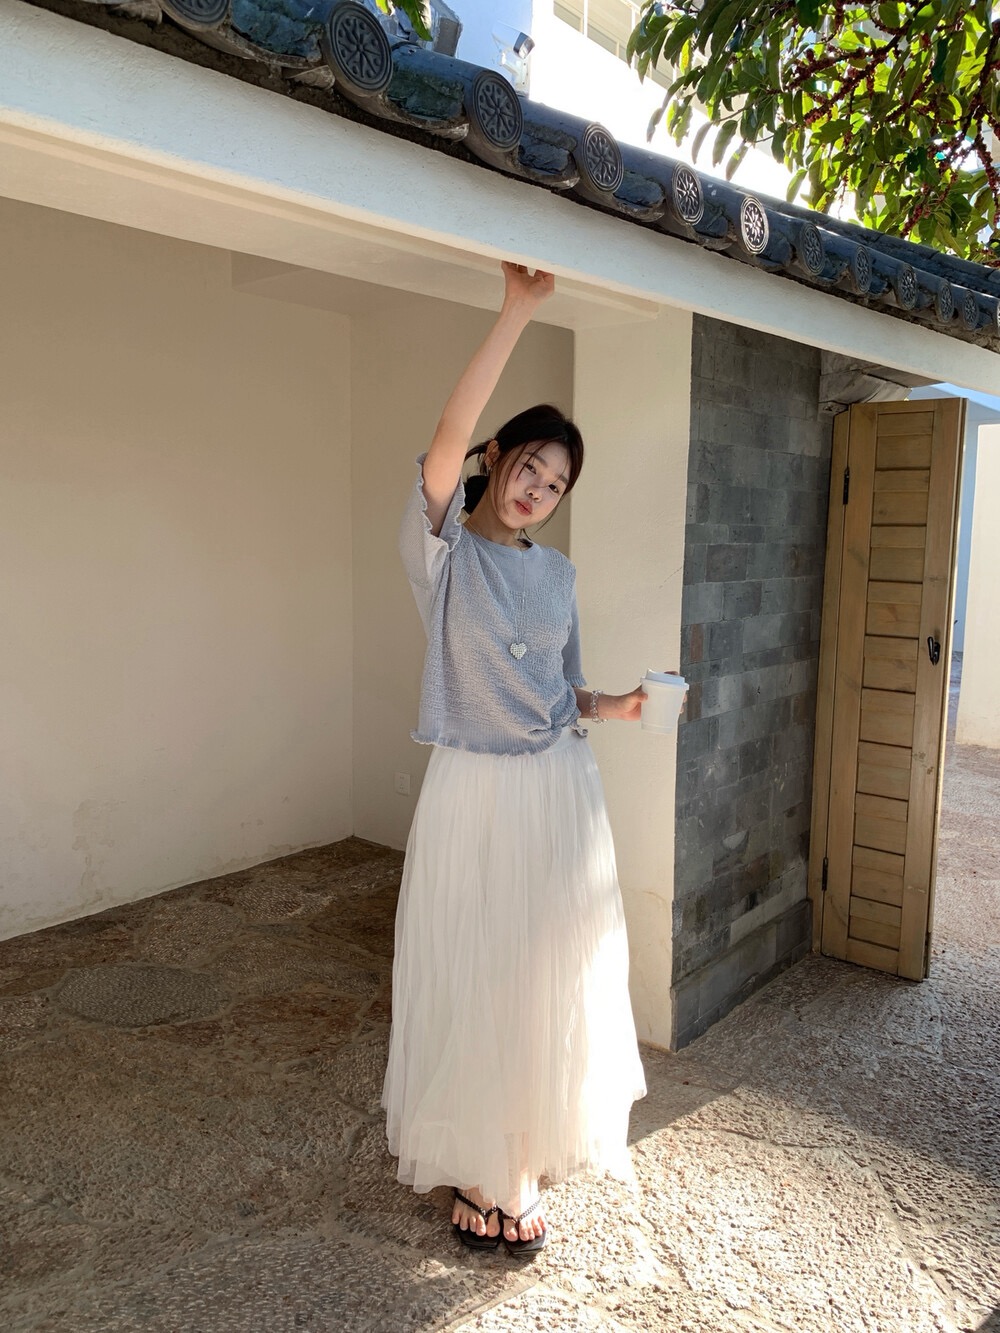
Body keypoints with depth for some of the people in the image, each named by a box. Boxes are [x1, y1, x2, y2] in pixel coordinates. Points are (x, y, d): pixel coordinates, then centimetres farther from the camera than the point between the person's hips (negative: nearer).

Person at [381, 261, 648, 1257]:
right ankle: (475, 1165, 28)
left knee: (550, 980, 11)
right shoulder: (440, 547, -5)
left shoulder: (558, 572, 9)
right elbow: (448, 435, -24)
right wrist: (517, 313, -27)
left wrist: (611, 705, -5)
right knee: (469, 980, 5)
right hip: (472, 791, -4)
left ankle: (528, 1162, 32)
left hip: (558, 791, 4)